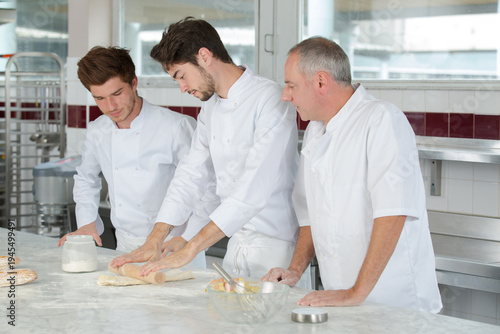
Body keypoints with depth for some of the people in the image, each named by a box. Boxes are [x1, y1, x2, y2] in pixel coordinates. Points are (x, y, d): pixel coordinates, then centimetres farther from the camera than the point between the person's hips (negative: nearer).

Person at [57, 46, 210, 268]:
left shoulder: (177, 127, -11)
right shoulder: (97, 132, 7)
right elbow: (85, 179, 27)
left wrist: (184, 240, -17)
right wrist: (87, 222, 14)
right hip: (126, 249, 5)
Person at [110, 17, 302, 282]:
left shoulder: (269, 99, -17)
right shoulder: (210, 107, 11)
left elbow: (254, 190, -24)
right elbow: (191, 173, 12)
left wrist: (189, 250, -26)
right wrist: (153, 242, -1)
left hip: (277, 248, -7)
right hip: (236, 246, 7)